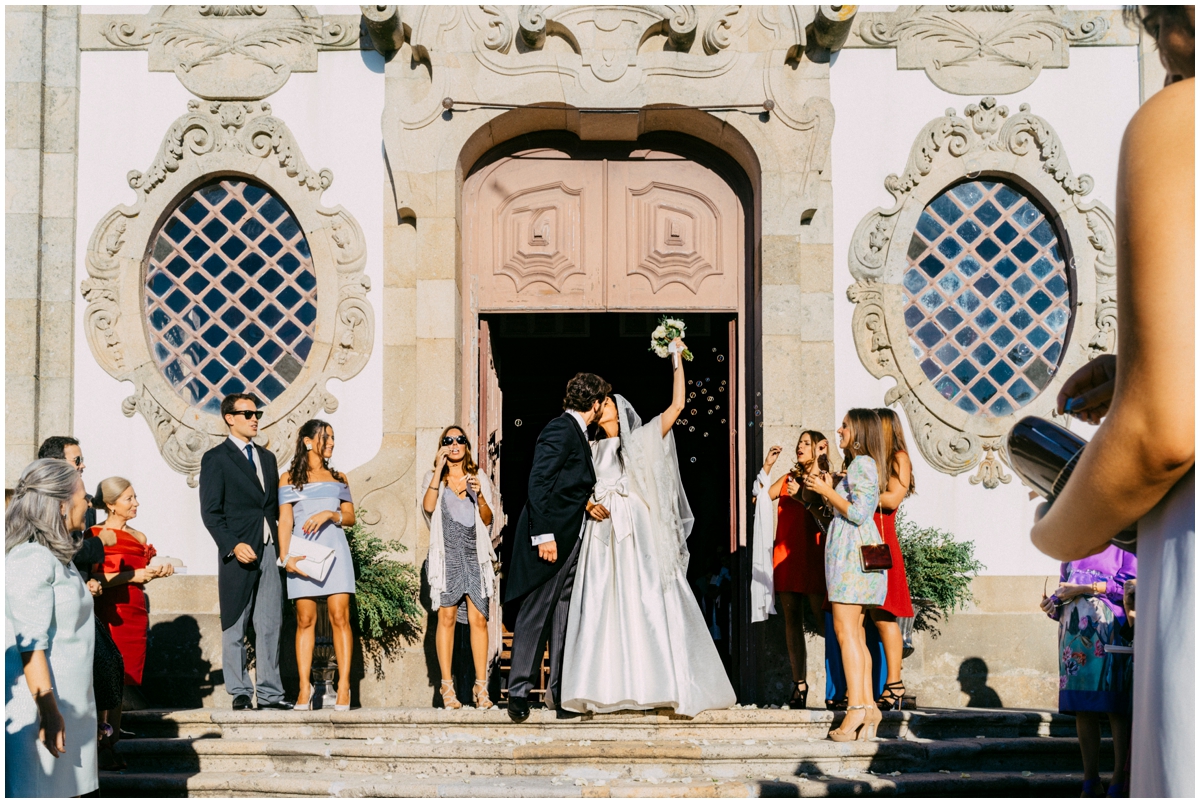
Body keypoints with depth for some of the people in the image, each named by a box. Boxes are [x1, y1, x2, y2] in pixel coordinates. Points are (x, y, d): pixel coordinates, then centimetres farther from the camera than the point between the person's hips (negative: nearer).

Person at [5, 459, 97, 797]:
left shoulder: (55, 557, 13)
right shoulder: (32, 559, -16)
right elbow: (30, 643, -20)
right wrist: (49, 711, -22)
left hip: (69, 703, 9)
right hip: (41, 705, -9)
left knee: (68, 791, 11)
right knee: (38, 790, -3)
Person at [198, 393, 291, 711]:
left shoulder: (267, 457, 19)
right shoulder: (216, 458, 0)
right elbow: (210, 512, -7)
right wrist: (233, 545, -17)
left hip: (268, 551, 5)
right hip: (237, 553, -5)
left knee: (271, 625, 4)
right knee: (235, 627, 1)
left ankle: (269, 692, 9)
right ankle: (240, 692, 8)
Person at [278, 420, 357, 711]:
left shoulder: (338, 478, 17)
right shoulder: (289, 478, 9)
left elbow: (350, 517, 12)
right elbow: (284, 522, 2)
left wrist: (330, 514, -9)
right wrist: (285, 557, -11)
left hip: (334, 550, 2)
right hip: (303, 552, -2)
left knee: (340, 616, -7)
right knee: (305, 620, -3)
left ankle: (343, 687, -8)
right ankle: (304, 688, -1)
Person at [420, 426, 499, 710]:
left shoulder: (479, 478, 16)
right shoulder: (434, 478, 12)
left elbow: (488, 520, 10)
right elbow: (428, 507, -8)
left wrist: (479, 496, -8)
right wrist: (439, 468, -8)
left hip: (475, 554, 1)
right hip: (447, 555, -1)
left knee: (479, 619, -6)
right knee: (447, 617, -7)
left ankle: (481, 686, -5)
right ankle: (447, 686, -5)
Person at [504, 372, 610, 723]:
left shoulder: (576, 433, 17)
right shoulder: (560, 430, -12)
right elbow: (538, 483, -19)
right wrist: (544, 535, -23)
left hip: (569, 540, 10)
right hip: (549, 538, -10)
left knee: (565, 614, 8)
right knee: (535, 612, -5)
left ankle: (559, 690, 12)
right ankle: (519, 691, 0)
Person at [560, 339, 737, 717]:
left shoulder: (643, 440, 9)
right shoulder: (593, 450, 20)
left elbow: (677, 405, 1)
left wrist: (677, 359, 1)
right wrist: (590, 505, -6)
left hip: (639, 536, -3)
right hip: (603, 536, 3)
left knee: (647, 604, -9)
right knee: (602, 608, -5)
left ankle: (660, 683, -7)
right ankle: (607, 687, -6)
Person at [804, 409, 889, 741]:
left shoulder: (861, 464, -9)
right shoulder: (865, 465, 21)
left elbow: (858, 513, -18)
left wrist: (826, 490, -11)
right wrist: (828, 491, 17)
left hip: (852, 549, -10)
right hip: (858, 549, 10)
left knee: (845, 630, -13)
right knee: (855, 633, 7)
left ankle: (856, 707, -17)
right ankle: (868, 705, 5)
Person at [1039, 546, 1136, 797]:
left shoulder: (1121, 545, 7)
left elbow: (1130, 583, -6)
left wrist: (1085, 588, -9)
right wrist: (1052, 604, 3)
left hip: (1110, 633, -5)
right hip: (1075, 633, 5)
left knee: (1116, 707, -9)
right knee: (1082, 709, 0)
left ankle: (1119, 782, -9)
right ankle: (1091, 783, 2)